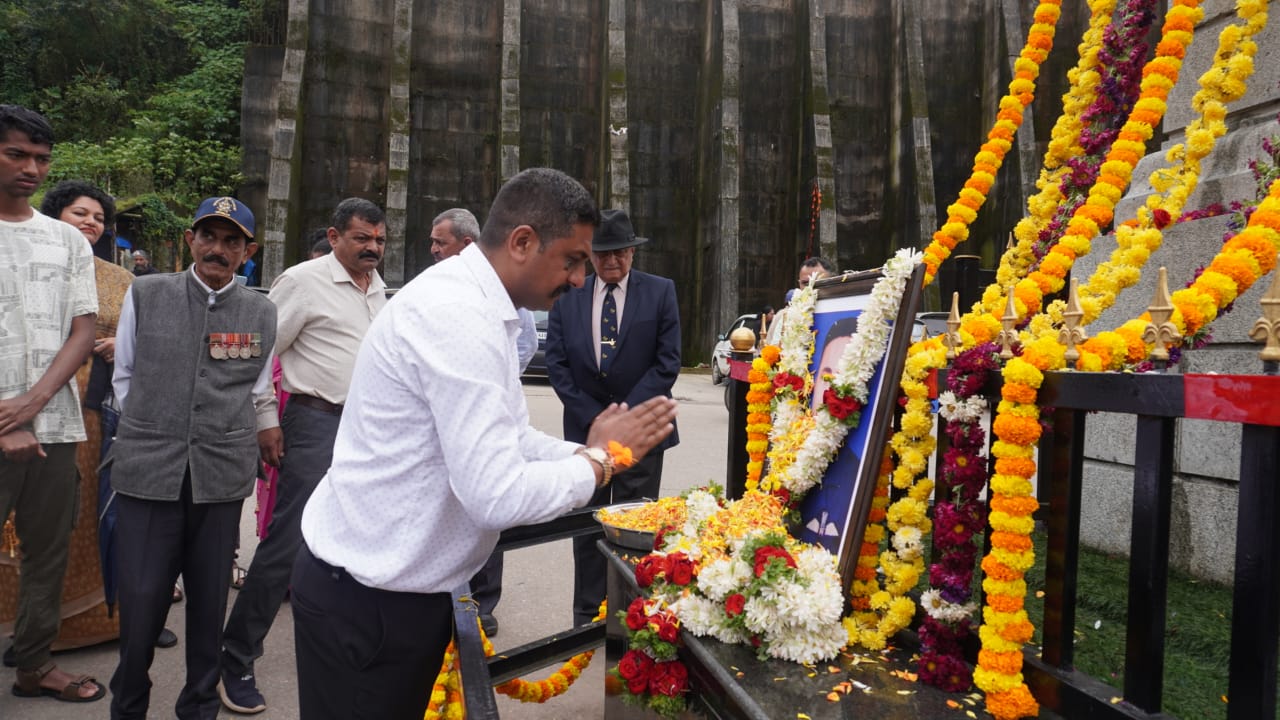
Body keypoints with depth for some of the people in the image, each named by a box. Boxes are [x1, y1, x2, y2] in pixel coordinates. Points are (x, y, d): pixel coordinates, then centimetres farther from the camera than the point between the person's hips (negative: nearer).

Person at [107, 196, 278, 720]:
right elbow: (123, 375, 13)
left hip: (224, 474, 1)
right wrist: (146, 433, 12)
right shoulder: (145, 295, 4)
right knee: (141, 597, 1)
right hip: (147, 472, -1)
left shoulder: (262, 313, 6)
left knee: (210, 599, 9)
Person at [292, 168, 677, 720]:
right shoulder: (459, 317, -26)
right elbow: (497, 496, -30)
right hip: (367, 601, -9)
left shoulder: (470, 302, 6)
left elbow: (501, 439, 11)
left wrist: (590, 451, -3)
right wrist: (600, 458, -15)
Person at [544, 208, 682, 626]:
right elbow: (556, 364, 3)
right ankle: (587, 618, 21)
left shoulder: (660, 292, 0)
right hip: (585, 428, 2)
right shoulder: (567, 297, 5)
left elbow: (667, 362, -4)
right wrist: (593, 417, -7)